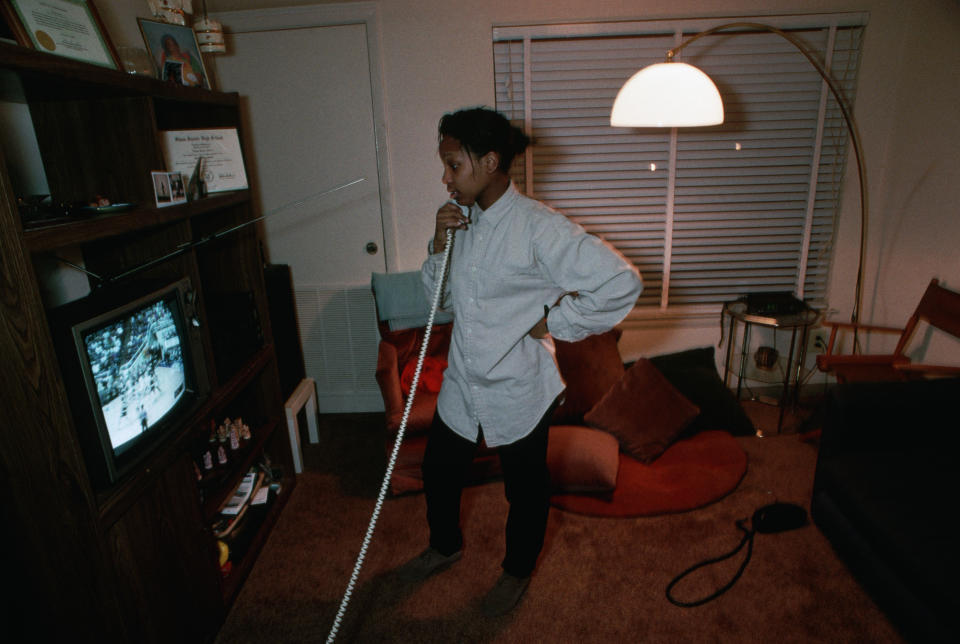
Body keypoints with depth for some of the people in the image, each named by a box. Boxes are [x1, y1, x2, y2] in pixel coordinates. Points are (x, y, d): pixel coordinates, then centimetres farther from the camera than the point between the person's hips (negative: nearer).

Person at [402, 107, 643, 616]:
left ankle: (518, 570, 45)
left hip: (518, 392, -6)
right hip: (462, 383, 7)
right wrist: (439, 245, -9)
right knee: (438, 470, 22)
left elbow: (621, 282, -26)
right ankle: (445, 545, 53)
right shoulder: (462, 219, 0)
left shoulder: (537, 226, -22)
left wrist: (553, 321, -19)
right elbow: (441, 297, 9)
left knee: (525, 488, 16)